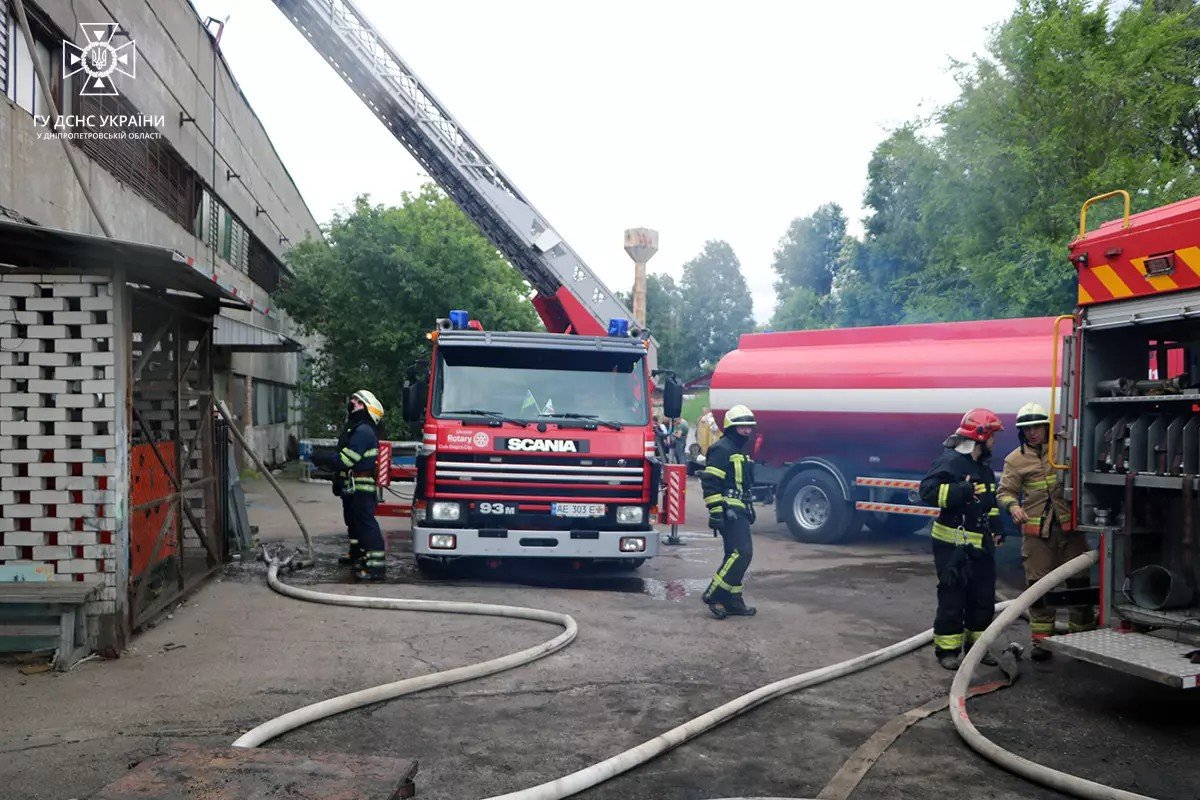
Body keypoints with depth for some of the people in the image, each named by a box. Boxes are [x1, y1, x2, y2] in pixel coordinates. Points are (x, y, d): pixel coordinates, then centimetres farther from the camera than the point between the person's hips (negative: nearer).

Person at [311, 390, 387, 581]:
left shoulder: (363, 431, -20)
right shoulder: (356, 429, 16)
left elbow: (344, 460, -23)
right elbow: (344, 458, 20)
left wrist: (321, 458, -12)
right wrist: (324, 459, 12)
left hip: (360, 489, -11)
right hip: (353, 488, 11)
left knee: (366, 523, -13)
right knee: (354, 521, 23)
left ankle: (376, 565, -16)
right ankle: (357, 554, 40)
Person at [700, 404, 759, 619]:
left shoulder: (740, 451, 21)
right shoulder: (722, 449, -11)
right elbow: (709, 482, -18)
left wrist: (750, 509, 29)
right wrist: (716, 511, -22)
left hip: (739, 511, 10)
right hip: (728, 511, -10)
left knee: (737, 555, 11)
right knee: (742, 552, -17)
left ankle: (732, 600, 16)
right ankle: (713, 595, -12)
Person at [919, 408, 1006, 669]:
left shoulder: (984, 467, 17)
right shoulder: (951, 461, -14)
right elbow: (929, 490, -26)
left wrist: (997, 528, 16)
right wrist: (963, 491, -31)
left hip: (981, 547, 9)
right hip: (953, 546, -9)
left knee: (983, 596, 13)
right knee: (952, 599, -3)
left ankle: (976, 643, 26)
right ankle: (947, 649, 6)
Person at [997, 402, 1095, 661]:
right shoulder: (1016, 459, 4)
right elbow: (1005, 491, 3)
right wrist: (1012, 506, -19)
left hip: (1069, 526, 0)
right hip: (1037, 531, 0)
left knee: (1079, 582, 6)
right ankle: (1042, 641, 10)